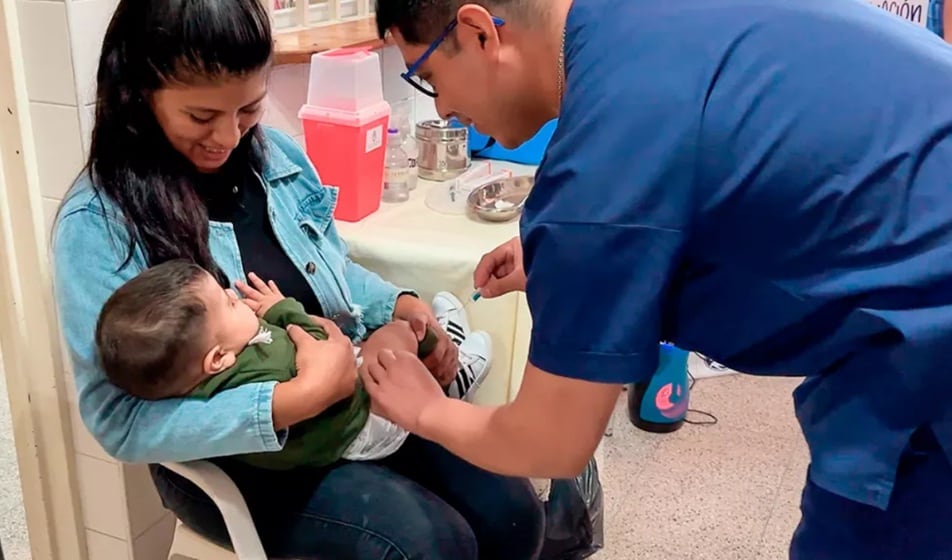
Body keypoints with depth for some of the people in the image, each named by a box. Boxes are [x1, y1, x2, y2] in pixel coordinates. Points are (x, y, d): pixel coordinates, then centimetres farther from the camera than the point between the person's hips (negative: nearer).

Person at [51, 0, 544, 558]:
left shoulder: (277, 153, -1)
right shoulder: (98, 223, -18)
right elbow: (121, 419, -21)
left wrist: (401, 306, -6)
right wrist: (296, 398, -32)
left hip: (351, 395, 6)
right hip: (226, 455, -5)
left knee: (512, 513, -7)